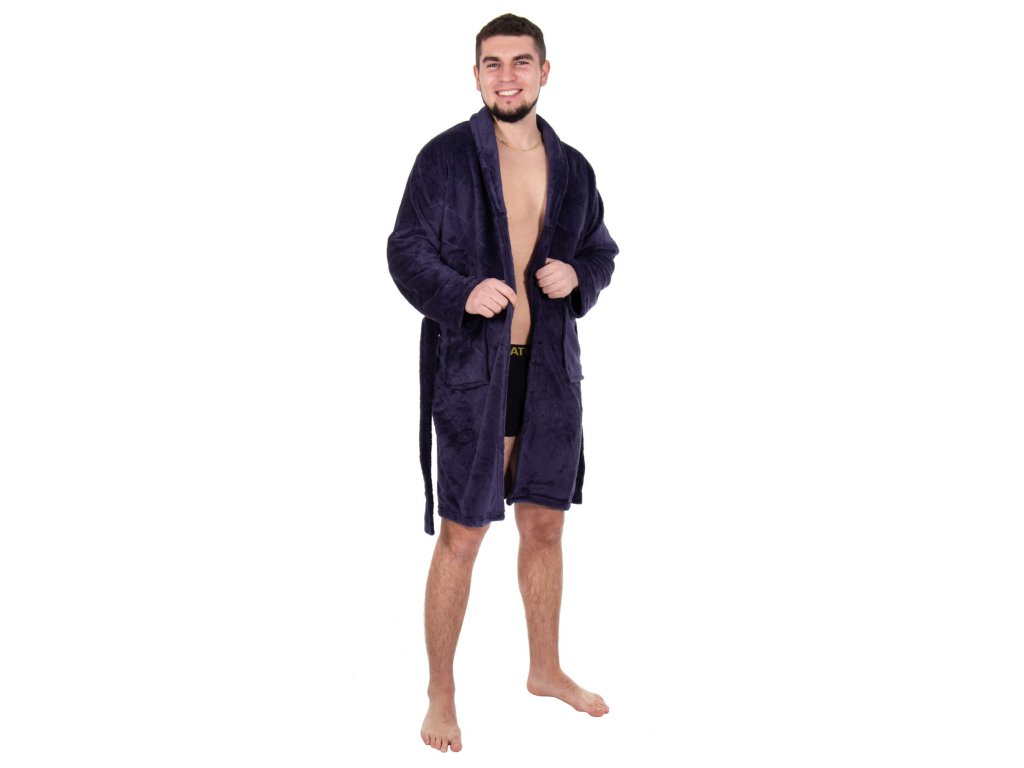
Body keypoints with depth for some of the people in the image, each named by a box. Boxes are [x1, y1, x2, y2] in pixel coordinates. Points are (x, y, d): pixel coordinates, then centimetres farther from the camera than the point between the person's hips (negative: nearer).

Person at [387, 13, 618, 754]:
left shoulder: (571, 168, 8)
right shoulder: (445, 157, -6)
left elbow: (602, 250, 17)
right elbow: (406, 251, -7)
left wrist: (577, 275, -5)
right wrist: (461, 293, -24)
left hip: (550, 371, 5)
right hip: (471, 368, -5)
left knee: (545, 525, 15)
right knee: (462, 535, 0)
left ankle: (546, 669, 34)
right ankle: (441, 695, 15)